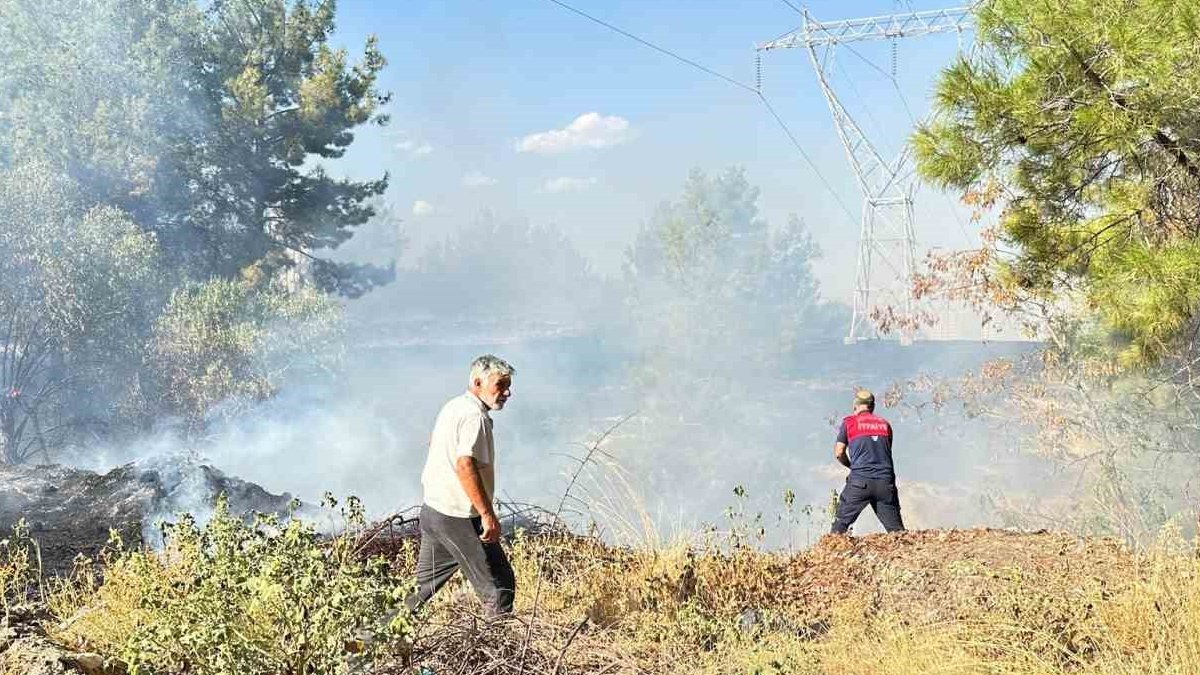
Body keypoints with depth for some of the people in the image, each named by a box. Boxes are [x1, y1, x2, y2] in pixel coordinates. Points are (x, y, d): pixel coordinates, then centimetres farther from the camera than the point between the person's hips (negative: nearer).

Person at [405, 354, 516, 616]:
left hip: (432, 509, 10)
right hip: (460, 518, -10)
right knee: (499, 585, -1)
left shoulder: (452, 406, 14)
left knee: (425, 585, 18)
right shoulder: (475, 417, -17)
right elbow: (465, 466, -29)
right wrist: (488, 514, -29)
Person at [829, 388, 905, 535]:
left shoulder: (849, 423, 7)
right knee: (896, 529, 6)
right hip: (885, 481, 3)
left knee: (841, 522, 6)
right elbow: (886, 452, 18)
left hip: (860, 480, -3)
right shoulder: (885, 424, 17)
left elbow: (839, 453, 4)